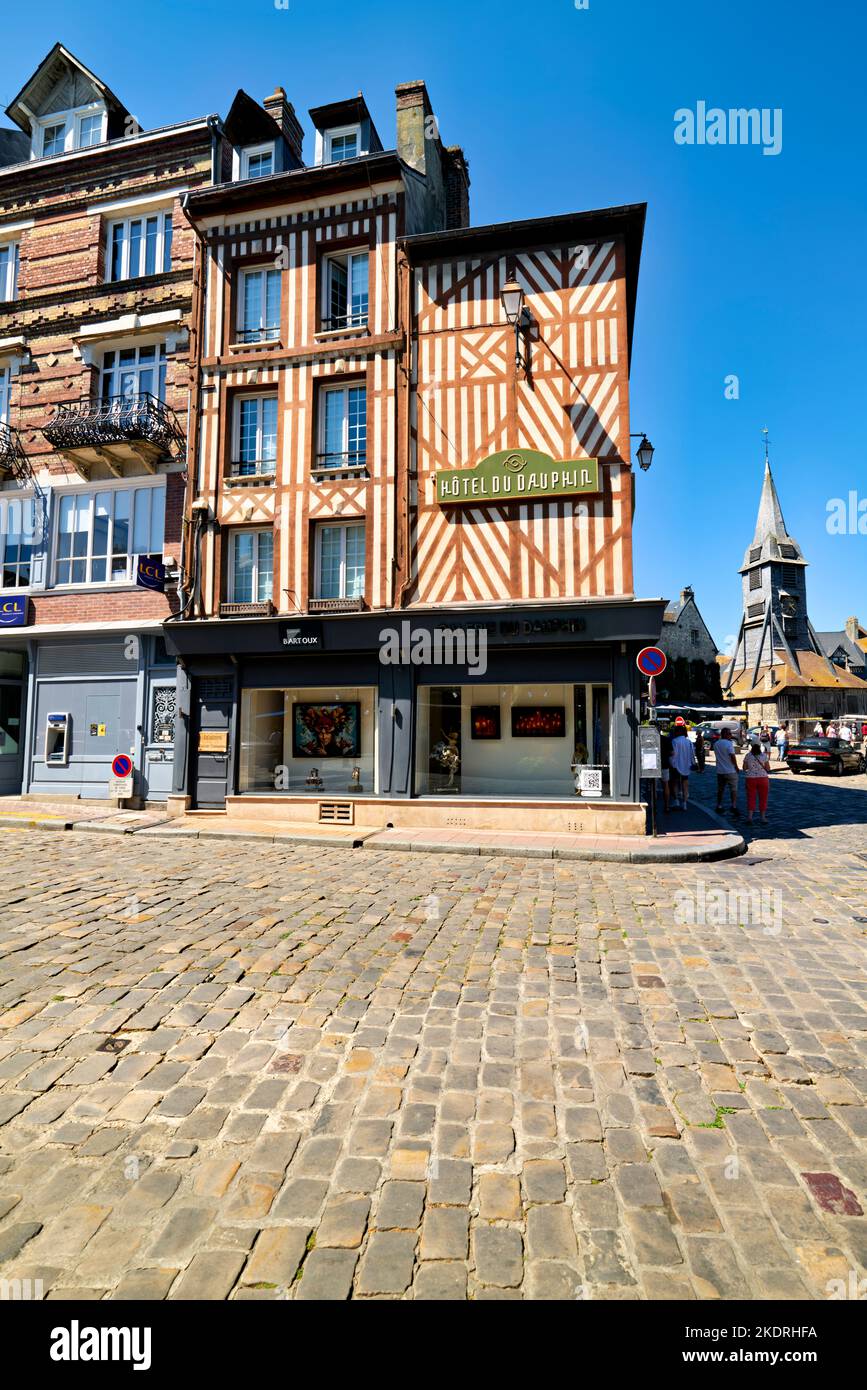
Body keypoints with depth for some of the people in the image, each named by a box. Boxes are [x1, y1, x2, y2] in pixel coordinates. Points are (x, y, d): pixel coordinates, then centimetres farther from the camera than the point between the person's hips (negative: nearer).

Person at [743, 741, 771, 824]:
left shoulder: (748, 756, -2)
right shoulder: (764, 755, -4)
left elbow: (744, 768, 2)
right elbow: (768, 769, -1)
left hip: (750, 779, 0)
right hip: (763, 778, 0)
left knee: (751, 798, 6)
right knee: (763, 798, 11)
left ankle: (749, 817, -4)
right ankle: (763, 818, 14)